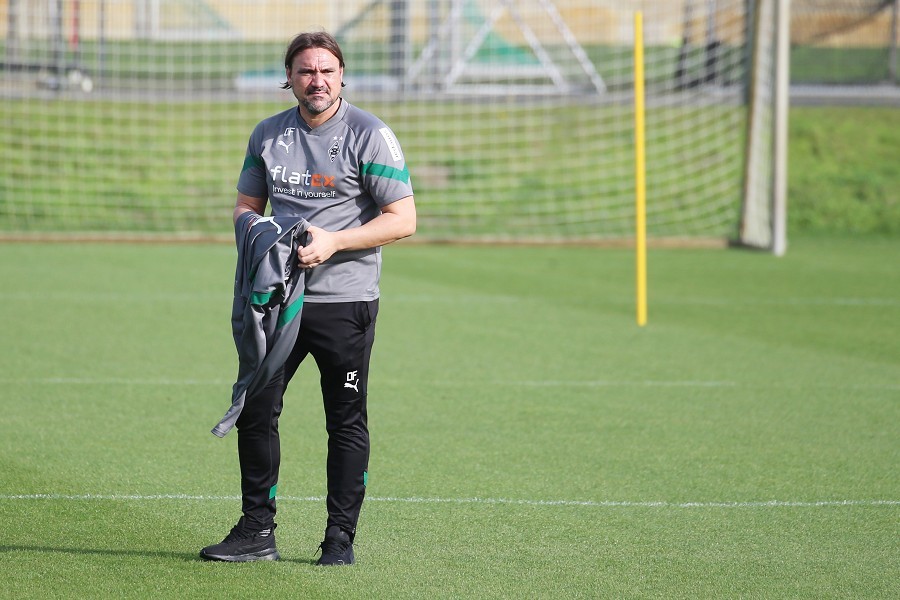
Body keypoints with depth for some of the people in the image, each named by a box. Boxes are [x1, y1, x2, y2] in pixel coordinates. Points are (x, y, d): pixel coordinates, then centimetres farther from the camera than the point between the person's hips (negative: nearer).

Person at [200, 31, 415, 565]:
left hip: (345, 301, -5)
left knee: (346, 421, 1)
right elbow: (247, 205, 20)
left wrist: (333, 242, -18)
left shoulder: (370, 135, -6)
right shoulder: (268, 135, 10)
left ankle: (341, 536, 9)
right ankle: (258, 533, 11)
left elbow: (403, 219, -9)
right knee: (255, 411, 2)